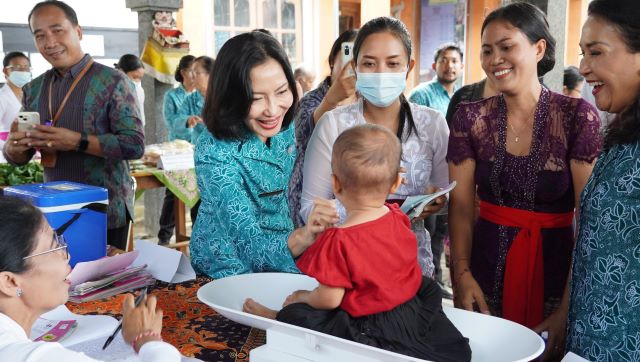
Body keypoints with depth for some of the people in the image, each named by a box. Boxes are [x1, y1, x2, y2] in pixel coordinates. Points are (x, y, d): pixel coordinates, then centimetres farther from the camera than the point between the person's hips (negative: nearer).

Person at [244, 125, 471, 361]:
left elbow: (330, 300, -21)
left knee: (294, 314, 2)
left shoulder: (339, 240, -28)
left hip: (366, 328, -6)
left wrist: (303, 298, 1)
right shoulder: (399, 219, -6)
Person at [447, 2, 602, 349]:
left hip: (554, 263, -2)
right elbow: (460, 205, -2)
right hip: (488, 265, 2)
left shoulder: (578, 116, -10)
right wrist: (462, 273, -13)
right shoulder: (470, 117, -3)